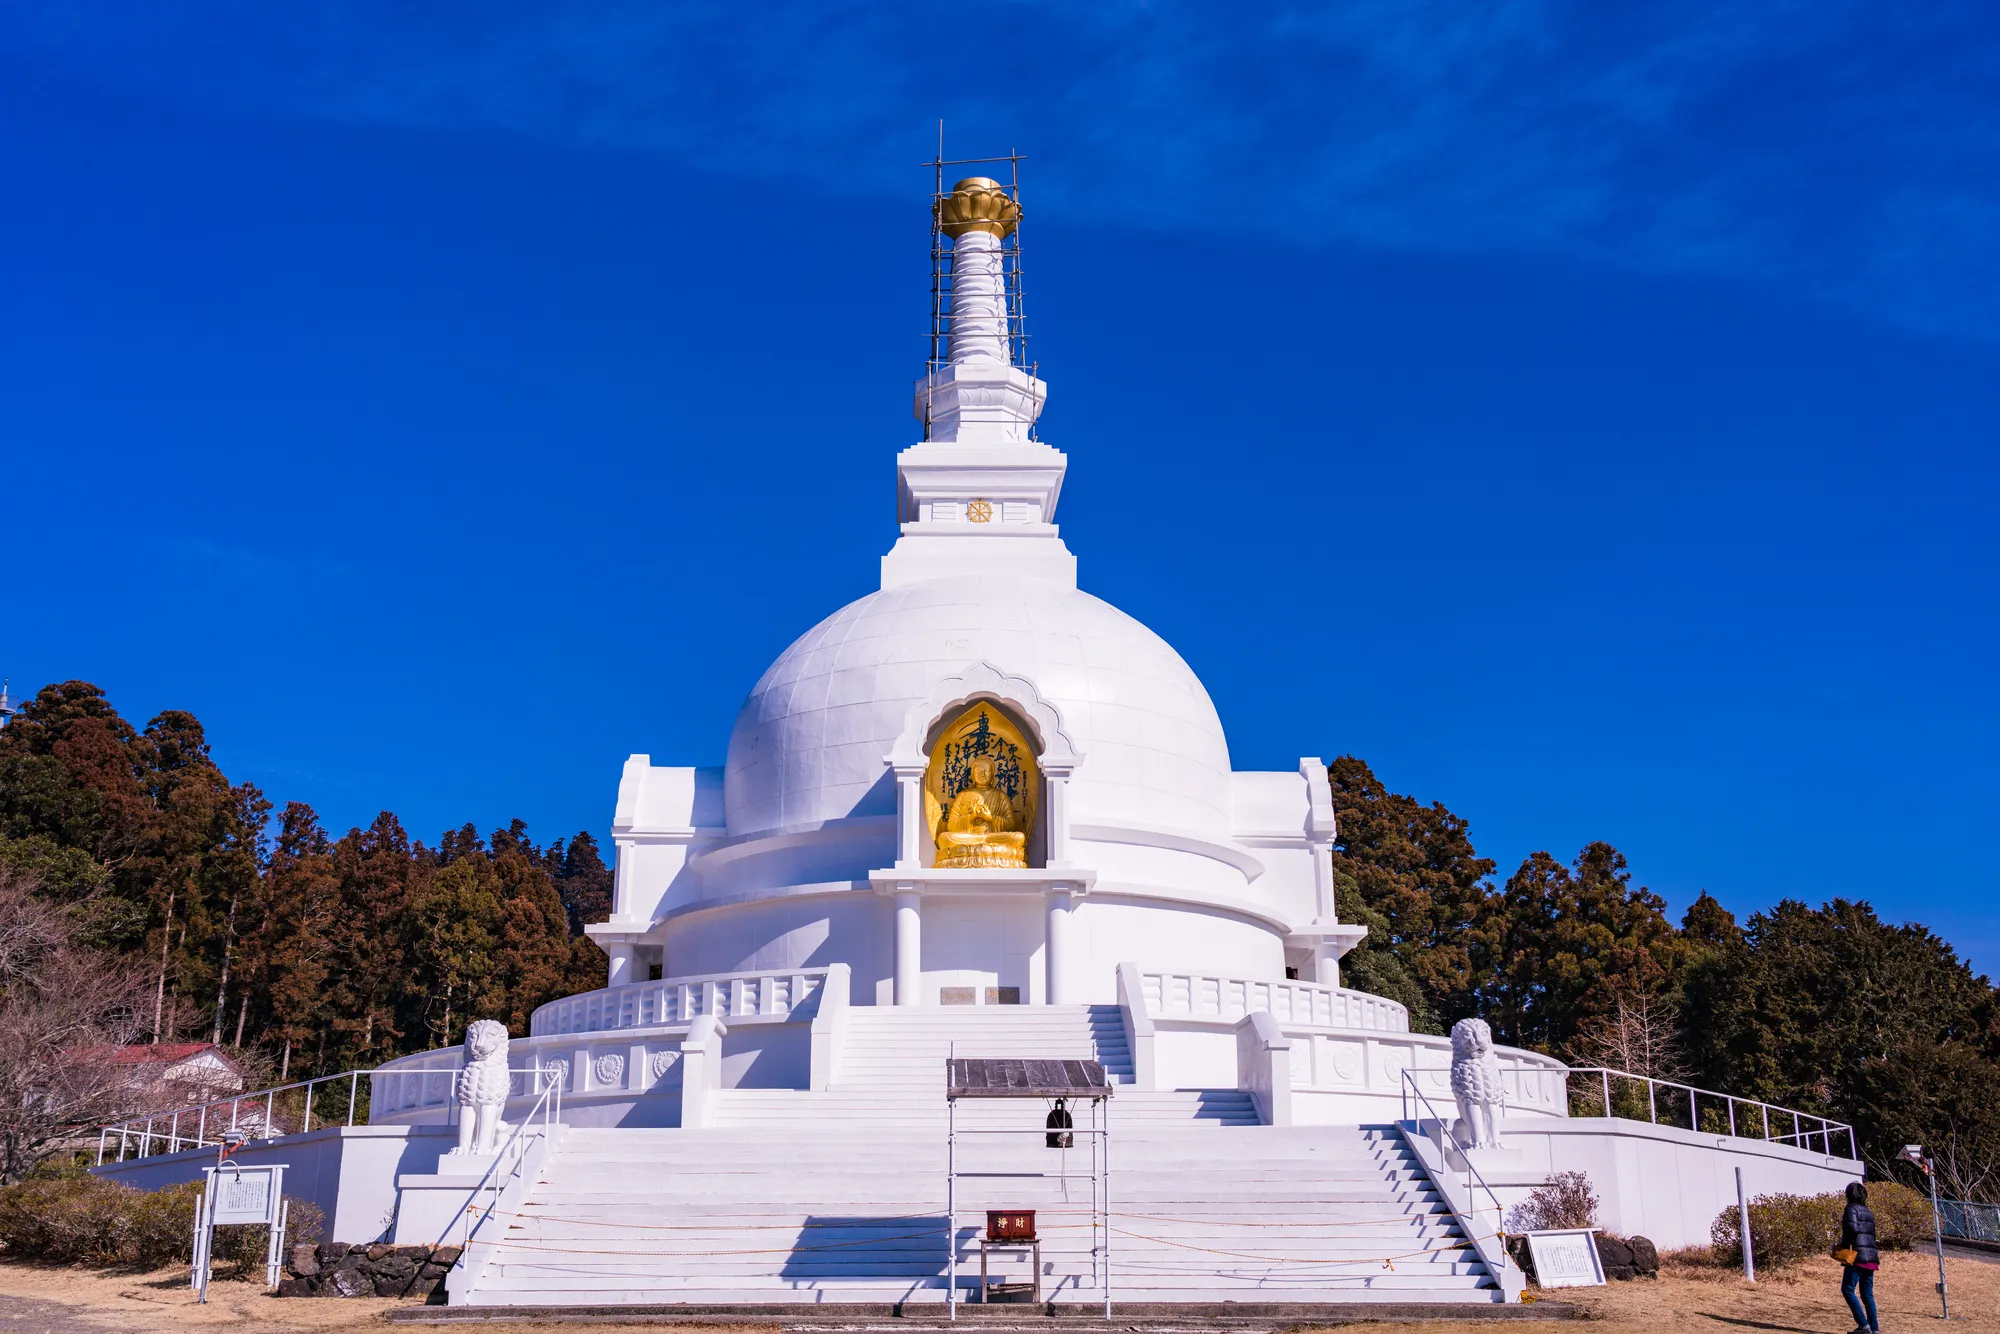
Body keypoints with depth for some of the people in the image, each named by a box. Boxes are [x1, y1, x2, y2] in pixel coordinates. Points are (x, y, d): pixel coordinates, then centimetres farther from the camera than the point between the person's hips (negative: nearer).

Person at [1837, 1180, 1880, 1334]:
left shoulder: (1851, 1208, -5)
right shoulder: (1867, 1211, 19)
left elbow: (1852, 1228, -18)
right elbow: (1872, 1234, 19)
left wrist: (1844, 1246, -7)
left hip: (1857, 1254, -8)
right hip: (1871, 1255, 8)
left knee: (1848, 1289, -6)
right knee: (1867, 1294, 9)